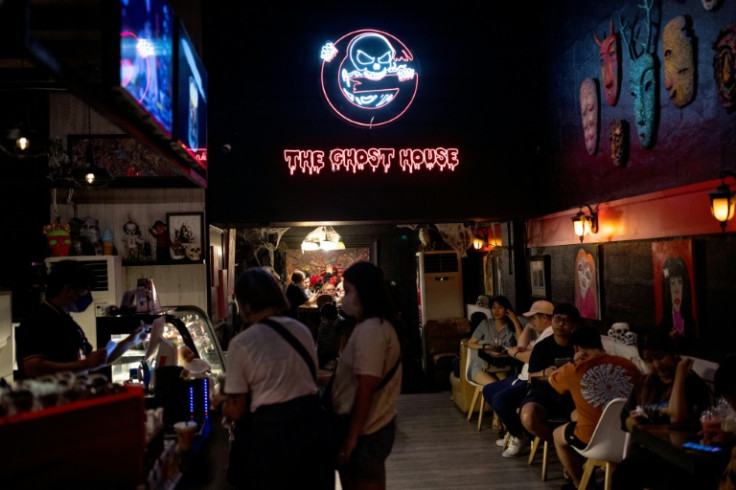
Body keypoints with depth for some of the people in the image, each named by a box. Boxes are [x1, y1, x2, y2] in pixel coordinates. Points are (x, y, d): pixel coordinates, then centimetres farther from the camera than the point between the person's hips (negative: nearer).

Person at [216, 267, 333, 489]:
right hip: (312, 423, 5)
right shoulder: (302, 329, 3)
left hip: (273, 432, -4)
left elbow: (236, 412, -7)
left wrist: (220, 402, 14)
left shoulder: (241, 343, -11)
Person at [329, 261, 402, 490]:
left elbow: (366, 388, -23)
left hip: (364, 433, -10)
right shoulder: (379, 325, 12)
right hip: (375, 427, 10)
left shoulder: (369, 330, -20)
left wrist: (350, 438, -19)